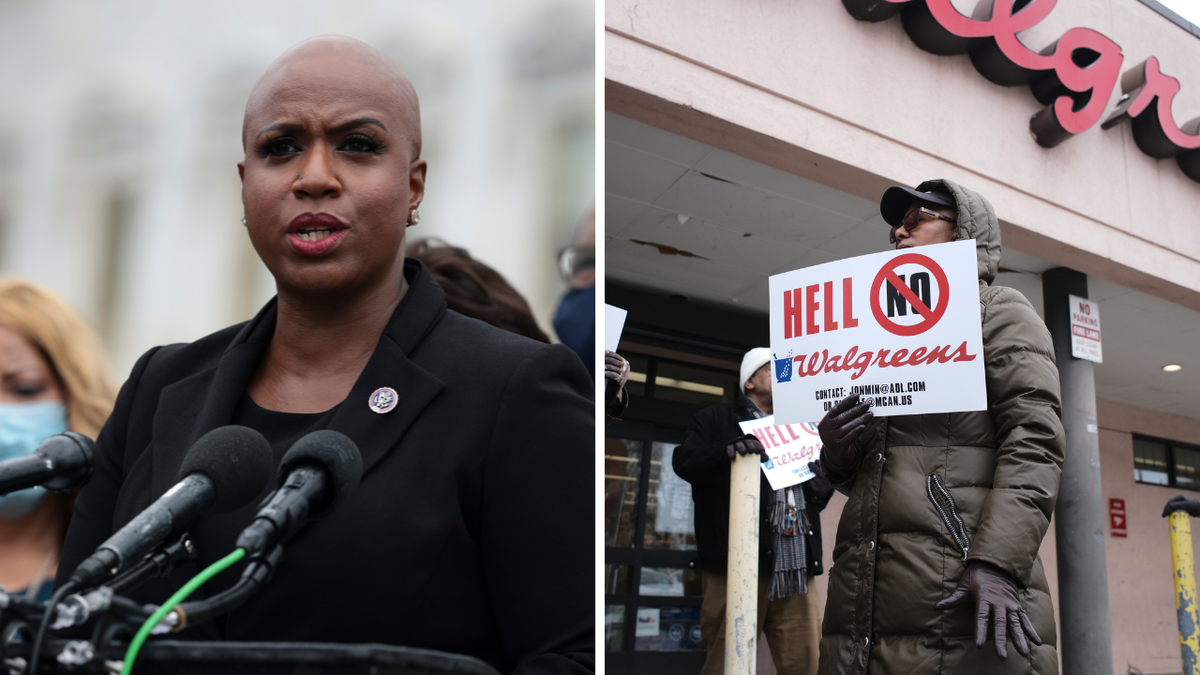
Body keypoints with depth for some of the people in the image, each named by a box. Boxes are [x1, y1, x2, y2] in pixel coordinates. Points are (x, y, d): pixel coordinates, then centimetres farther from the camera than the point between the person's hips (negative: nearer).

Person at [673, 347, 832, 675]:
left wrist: (823, 487, 9)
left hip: (796, 569, 5)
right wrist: (728, 451, -24)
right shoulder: (716, 419, 12)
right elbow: (684, 460, -6)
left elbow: (817, 497, 33)